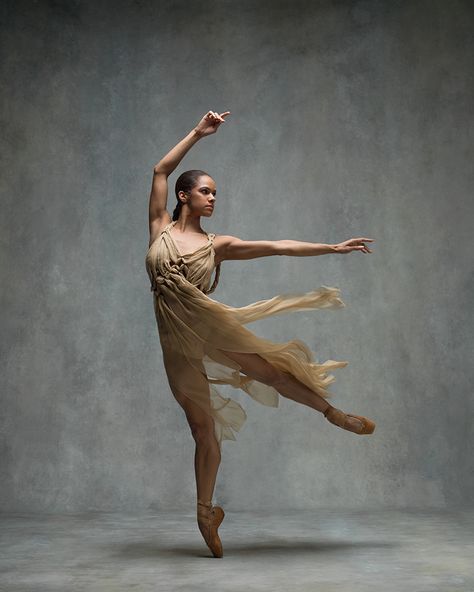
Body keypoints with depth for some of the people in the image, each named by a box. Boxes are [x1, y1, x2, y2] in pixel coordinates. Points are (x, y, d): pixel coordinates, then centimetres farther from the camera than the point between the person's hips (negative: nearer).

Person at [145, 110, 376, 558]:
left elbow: (279, 247, 4)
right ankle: (205, 511, 19)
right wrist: (198, 133, 0)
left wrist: (333, 248, 2)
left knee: (269, 370, -8)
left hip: (208, 323, 1)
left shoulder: (217, 245, 6)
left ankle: (333, 413, 20)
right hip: (177, 339, -1)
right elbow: (160, 171, 0)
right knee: (204, 429, 3)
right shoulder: (161, 227, 6)